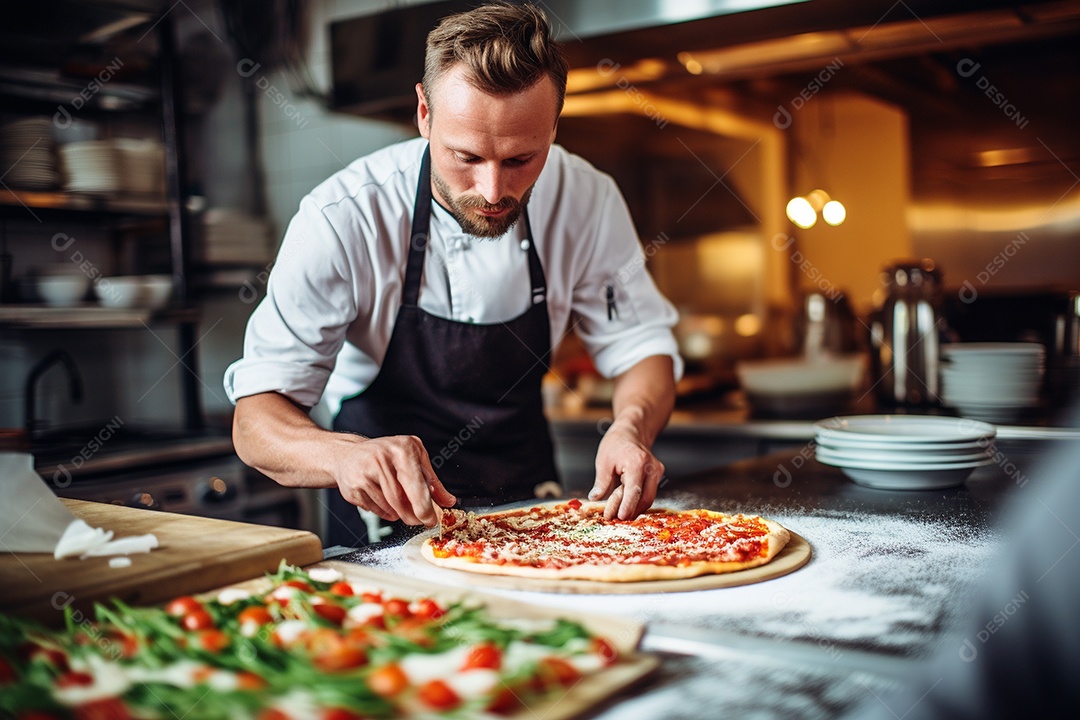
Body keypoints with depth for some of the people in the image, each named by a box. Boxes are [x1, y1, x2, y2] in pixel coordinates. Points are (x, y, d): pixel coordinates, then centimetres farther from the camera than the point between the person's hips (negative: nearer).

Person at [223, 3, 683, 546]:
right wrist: (346, 456, -44)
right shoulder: (343, 219, -22)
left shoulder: (587, 199, -12)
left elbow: (641, 345, 0)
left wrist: (631, 429, -23)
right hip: (387, 529, -2)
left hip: (528, 516, 3)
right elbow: (256, 422, -22)